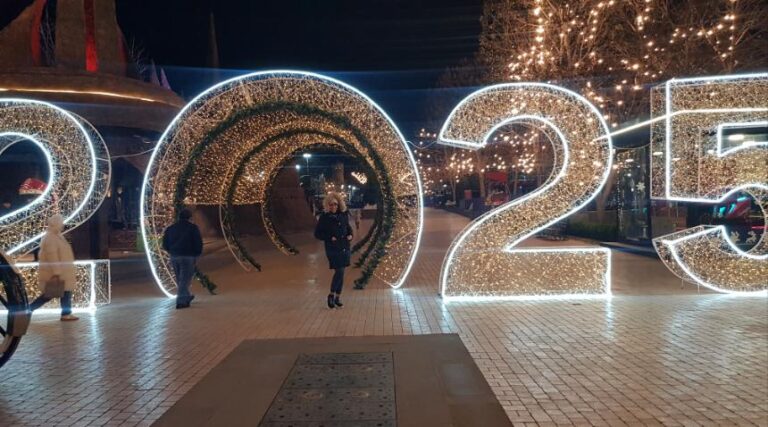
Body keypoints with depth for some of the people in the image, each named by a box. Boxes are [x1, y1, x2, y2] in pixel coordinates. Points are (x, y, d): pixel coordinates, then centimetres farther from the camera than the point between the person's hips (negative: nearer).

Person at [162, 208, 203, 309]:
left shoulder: (170, 228, 11)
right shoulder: (193, 227, -4)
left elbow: (165, 244, 11)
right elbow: (198, 243, -8)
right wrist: (197, 254, 5)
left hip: (174, 257, 5)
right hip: (188, 256, -5)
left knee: (180, 279, 18)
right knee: (185, 279, -2)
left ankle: (187, 297, 31)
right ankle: (181, 301, -7)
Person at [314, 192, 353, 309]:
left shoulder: (343, 215, 5)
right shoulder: (324, 217, -8)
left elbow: (348, 227, 21)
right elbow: (317, 233, -4)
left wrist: (350, 235, 1)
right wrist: (330, 238, -16)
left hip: (344, 248, 5)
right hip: (332, 249, -5)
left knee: (341, 273, 9)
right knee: (339, 271, -12)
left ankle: (338, 298, 20)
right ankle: (331, 295, 6)